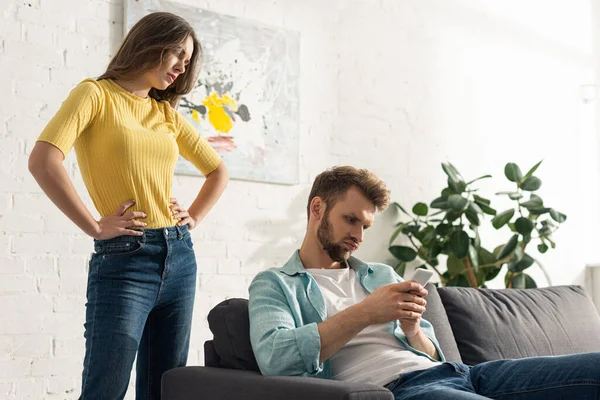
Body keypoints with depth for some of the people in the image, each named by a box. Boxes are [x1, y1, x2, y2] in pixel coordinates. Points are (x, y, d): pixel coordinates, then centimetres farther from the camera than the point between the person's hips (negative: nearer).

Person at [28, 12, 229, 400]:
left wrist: (193, 218, 13)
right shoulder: (97, 94, -1)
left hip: (179, 258, 7)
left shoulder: (168, 113, 16)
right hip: (124, 259, -6)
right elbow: (43, 161, -17)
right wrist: (94, 227, -15)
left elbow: (218, 171, 27)